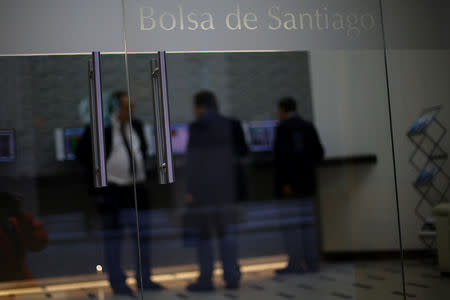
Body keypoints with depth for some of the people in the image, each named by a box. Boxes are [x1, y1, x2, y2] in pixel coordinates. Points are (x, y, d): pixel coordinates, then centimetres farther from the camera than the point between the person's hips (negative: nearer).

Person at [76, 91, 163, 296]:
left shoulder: (136, 126, 9)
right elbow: (82, 153, -5)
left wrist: (142, 170, 12)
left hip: (137, 188, 6)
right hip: (112, 190, -6)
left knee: (143, 233, 9)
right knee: (113, 236, 2)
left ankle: (144, 279, 20)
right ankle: (117, 283, 11)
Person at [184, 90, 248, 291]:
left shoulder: (197, 127, -9)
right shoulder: (231, 125, 5)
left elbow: (193, 161, -12)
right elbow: (242, 152, 9)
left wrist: (190, 190, -11)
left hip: (203, 187, -4)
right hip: (227, 186, 5)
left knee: (203, 233, 3)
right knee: (226, 231, 10)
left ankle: (206, 278, 4)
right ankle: (232, 277, 9)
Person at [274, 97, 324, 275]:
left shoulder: (283, 128, -10)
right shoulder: (309, 127, 10)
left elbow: (283, 155, -18)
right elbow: (318, 153, 10)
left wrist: (285, 182, -17)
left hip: (290, 184, -7)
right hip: (308, 183, 7)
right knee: (308, 223, 10)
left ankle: (296, 263, -4)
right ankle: (311, 262, 12)